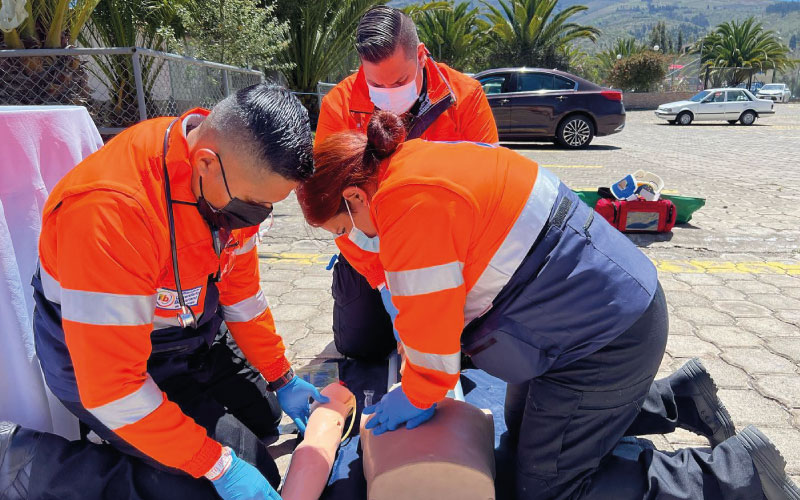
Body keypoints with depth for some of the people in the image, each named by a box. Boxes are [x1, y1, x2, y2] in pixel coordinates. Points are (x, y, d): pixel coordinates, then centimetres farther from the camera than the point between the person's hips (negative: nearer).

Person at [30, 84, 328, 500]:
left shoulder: (240, 172, -15)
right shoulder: (109, 211, -38)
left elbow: (240, 289, 0)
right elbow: (113, 387, -32)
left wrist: (282, 378, 4)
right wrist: (218, 465, -26)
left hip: (191, 336, 7)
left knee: (265, 421, 16)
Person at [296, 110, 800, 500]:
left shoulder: (412, 203, -25)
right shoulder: (421, 161, 8)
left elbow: (430, 321, -19)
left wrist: (419, 397, 0)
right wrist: (421, 381, 12)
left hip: (602, 335, -10)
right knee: (530, 421, 26)